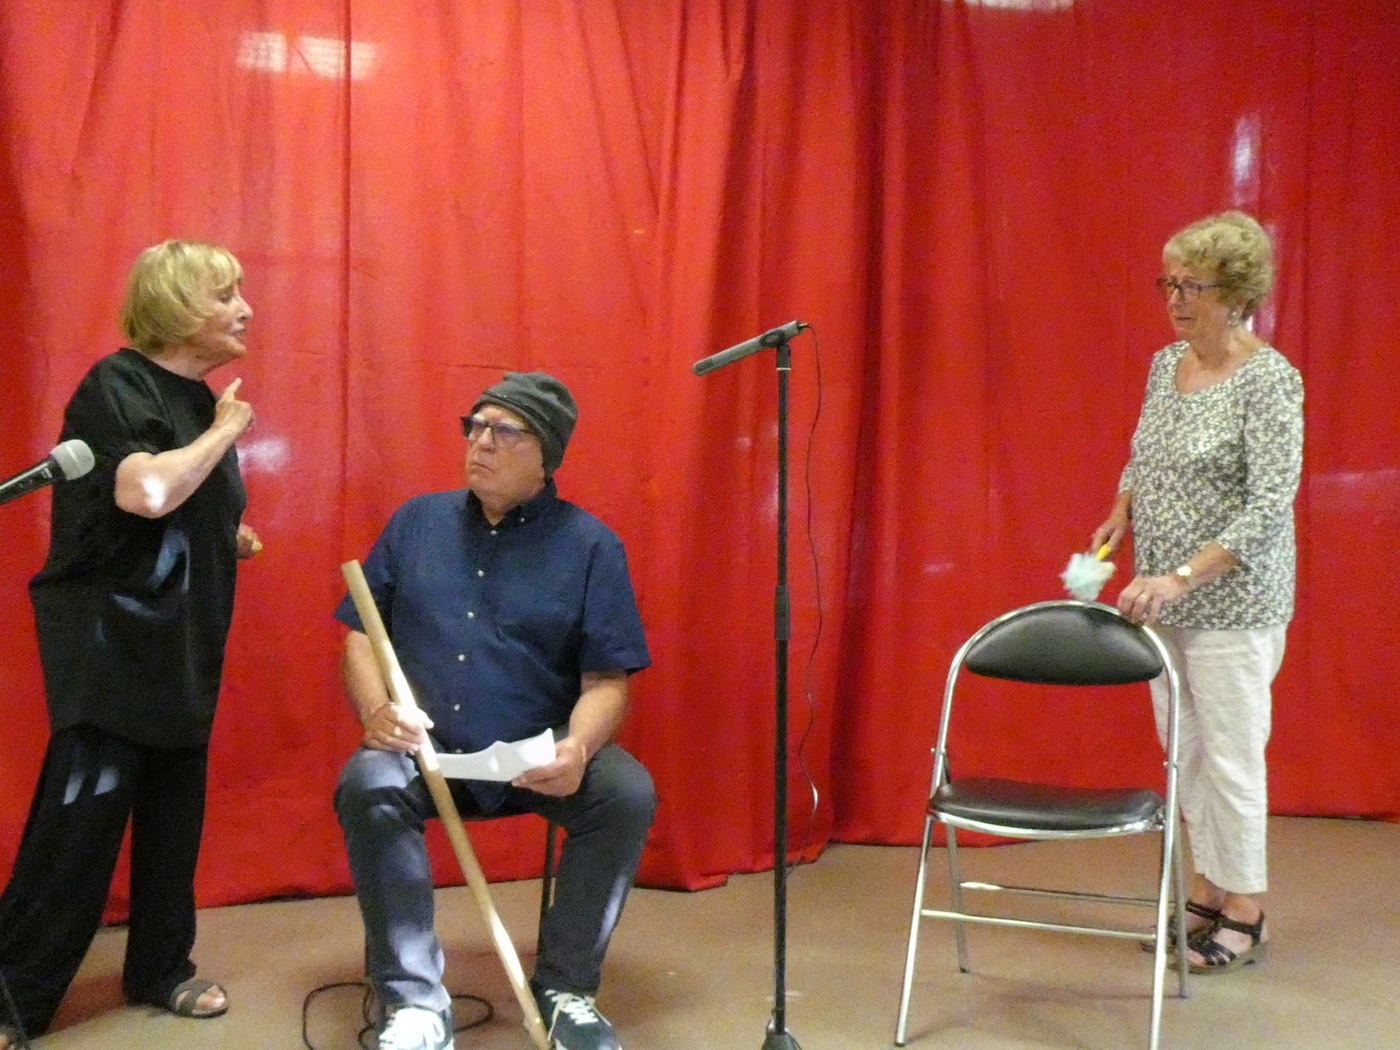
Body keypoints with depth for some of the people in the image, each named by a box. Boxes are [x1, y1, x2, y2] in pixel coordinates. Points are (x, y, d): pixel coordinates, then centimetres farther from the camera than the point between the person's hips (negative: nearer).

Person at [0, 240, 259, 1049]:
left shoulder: (202, 398, 12)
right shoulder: (116, 384, -12)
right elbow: (147, 491, -29)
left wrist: (233, 540, 6)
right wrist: (223, 432, -15)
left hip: (182, 647, 8)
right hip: (110, 643, -8)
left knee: (174, 817, 12)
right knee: (79, 824, -4)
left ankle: (160, 968, 27)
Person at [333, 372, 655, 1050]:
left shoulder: (589, 544, 0)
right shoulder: (416, 522, 8)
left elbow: (607, 681, -3)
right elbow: (361, 636, 8)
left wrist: (578, 746, -25)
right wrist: (375, 708, -14)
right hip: (423, 750, 1)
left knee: (627, 793, -27)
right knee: (366, 785, -30)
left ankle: (565, 987, -6)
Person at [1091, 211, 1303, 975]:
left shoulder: (1269, 380, -16)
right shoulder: (1165, 364, 7)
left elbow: (1270, 506, -22)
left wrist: (1181, 578, -29)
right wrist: (1120, 517, 3)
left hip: (1231, 604, -7)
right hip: (1163, 597, 7)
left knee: (1230, 754, 2)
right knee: (1183, 751, 15)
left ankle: (1244, 917, 18)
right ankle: (1208, 893, 30)